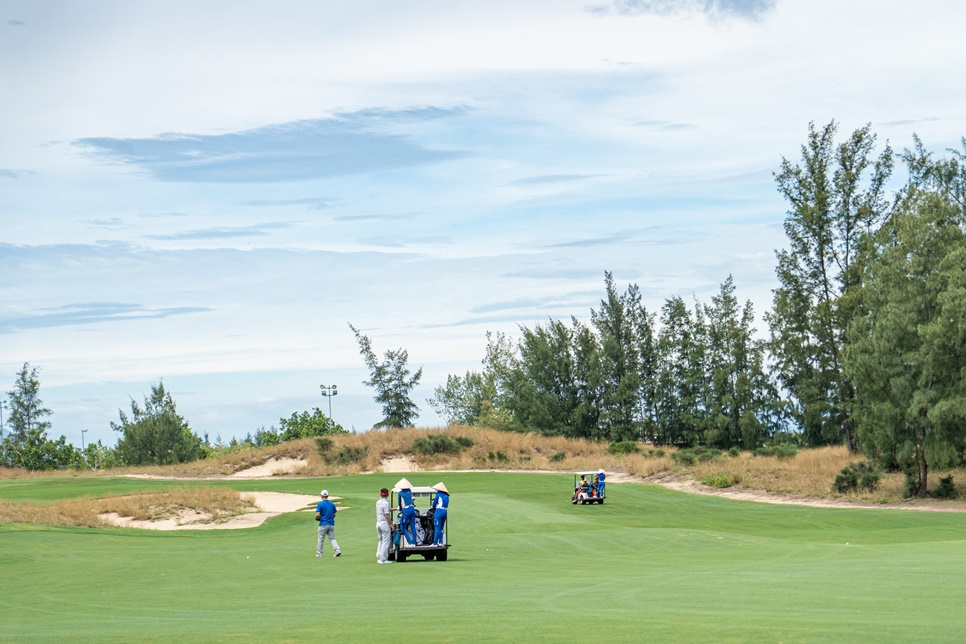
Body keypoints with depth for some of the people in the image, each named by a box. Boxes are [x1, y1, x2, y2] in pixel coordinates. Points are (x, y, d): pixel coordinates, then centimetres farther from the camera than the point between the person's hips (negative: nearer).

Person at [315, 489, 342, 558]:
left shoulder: (320, 504, -9)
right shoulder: (332, 504, 6)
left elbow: (318, 515, -16)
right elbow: (334, 515, 10)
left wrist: (317, 519, 5)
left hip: (323, 524, -4)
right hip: (331, 524, 4)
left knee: (321, 539, 5)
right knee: (332, 539, 7)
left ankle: (319, 553, 9)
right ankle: (338, 550, -11)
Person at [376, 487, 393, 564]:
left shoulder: (378, 502, 10)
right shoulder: (385, 503, -14)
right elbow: (387, 515, -17)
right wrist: (391, 524, -12)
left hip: (378, 523, 8)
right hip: (385, 523, -8)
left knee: (380, 541, 16)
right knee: (385, 542, -3)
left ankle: (378, 558, 15)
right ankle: (383, 559, -5)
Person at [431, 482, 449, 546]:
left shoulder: (438, 495, -6)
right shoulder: (446, 496, 13)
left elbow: (434, 503, -2)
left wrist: (433, 508, 20)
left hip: (439, 511, -7)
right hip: (445, 511, 7)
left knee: (437, 528, -6)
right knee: (441, 528, 15)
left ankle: (435, 543, -8)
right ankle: (441, 542, 13)